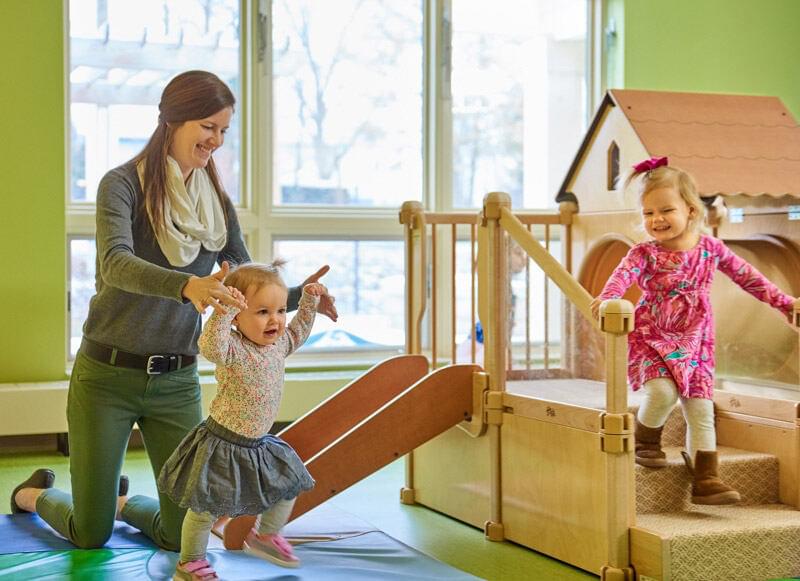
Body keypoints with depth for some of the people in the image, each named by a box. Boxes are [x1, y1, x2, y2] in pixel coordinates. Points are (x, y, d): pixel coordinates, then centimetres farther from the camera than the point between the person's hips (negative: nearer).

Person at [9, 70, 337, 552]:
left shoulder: (217, 203, 5)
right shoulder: (124, 184, -11)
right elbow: (116, 263, -28)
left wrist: (296, 296, -17)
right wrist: (188, 285, -46)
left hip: (177, 381, 4)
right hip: (108, 374, -4)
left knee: (184, 533, 6)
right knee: (91, 536, 7)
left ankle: (120, 502, 39)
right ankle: (34, 494, 41)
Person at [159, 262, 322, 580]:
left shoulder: (278, 344, 3)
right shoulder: (233, 349, -22)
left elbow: (298, 331, 25)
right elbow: (210, 347, -44)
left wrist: (309, 299, 17)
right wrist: (225, 310, -50)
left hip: (258, 444, 8)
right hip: (223, 443, -8)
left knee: (289, 486, 19)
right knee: (207, 507, 0)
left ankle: (265, 535, 41)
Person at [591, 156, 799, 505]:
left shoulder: (711, 249, 1)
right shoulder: (644, 254, -11)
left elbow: (747, 277, 13)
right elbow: (623, 274, -31)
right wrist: (606, 298, -53)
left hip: (694, 342, 3)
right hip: (652, 338, -3)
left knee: (701, 408, -1)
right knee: (663, 391, -26)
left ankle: (705, 478, 5)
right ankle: (646, 441, 4)